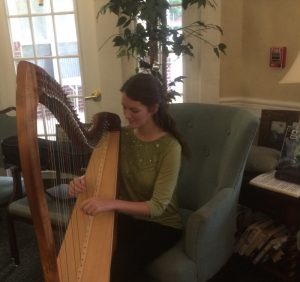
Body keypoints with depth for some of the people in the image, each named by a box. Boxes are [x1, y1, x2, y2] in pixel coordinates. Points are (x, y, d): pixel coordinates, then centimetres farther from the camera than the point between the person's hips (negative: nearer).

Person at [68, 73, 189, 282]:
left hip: (161, 224, -4)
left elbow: (157, 206, -24)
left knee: (121, 263, -25)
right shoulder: (122, 136, -5)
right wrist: (83, 180, -20)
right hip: (126, 216, 4)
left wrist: (111, 204, -36)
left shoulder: (170, 147, -21)